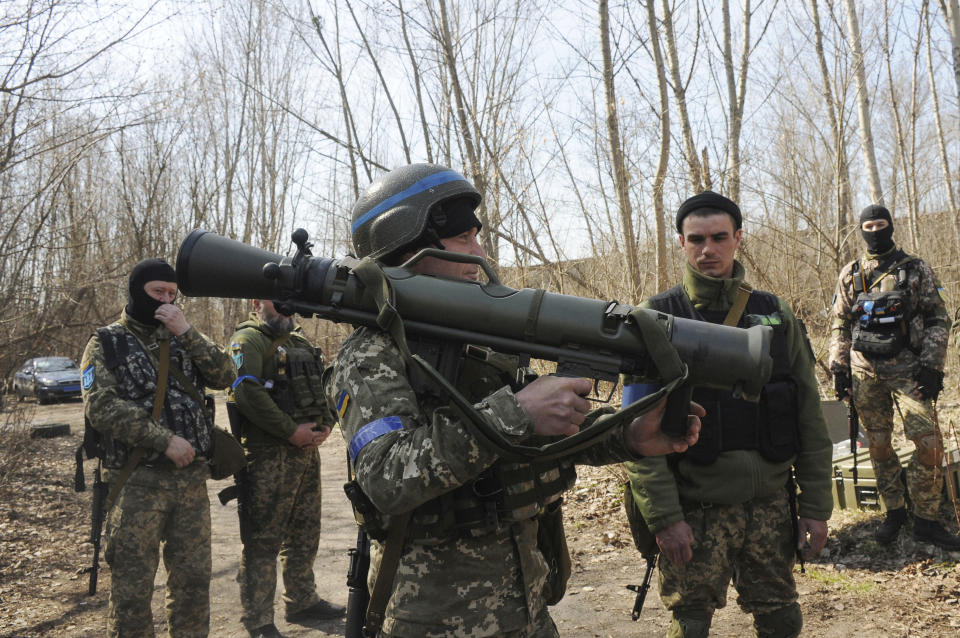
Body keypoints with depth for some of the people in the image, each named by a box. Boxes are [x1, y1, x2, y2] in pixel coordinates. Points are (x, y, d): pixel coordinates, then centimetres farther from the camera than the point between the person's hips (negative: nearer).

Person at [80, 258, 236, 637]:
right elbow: (101, 407, -13)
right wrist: (165, 439, -18)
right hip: (138, 482, -4)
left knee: (194, 579, 10)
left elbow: (225, 376, -1)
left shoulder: (182, 341, 14)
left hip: (192, 478, 4)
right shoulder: (107, 344, 1)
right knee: (133, 586, 2)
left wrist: (186, 332, -10)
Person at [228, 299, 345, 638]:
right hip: (268, 455, -8)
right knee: (262, 540, -1)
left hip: (308, 451, 8)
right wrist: (292, 431, -19)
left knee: (305, 534, 17)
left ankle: (302, 601, 32)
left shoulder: (301, 342, 18)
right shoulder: (249, 340, -6)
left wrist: (325, 425, -2)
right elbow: (247, 393, -21)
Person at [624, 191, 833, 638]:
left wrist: (817, 505, 4)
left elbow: (810, 419, 7)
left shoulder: (775, 315, 5)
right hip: (695, 512, -3)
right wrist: (663, 516, -14)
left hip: (771, 505, 3)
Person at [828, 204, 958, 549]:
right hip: (865, 371, 2)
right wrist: (839, 367, 4)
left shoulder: (916, 269, 5)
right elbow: (840, 324, 12)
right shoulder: (850, 274, 10)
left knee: (930, 445, -9)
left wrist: (931, 365, -8)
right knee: (879, 446, 6)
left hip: (908, 368, -2)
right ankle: (894, 511, 22)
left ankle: (926, 520, 5)